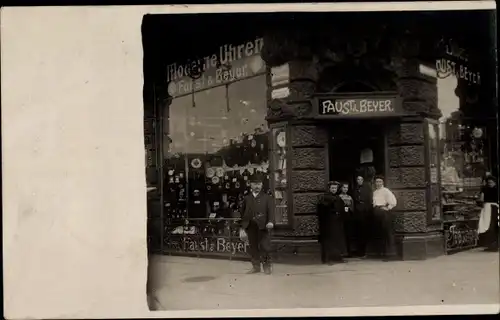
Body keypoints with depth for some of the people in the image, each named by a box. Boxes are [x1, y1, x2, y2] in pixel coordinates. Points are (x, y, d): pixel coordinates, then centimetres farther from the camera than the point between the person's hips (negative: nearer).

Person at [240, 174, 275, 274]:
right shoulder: (247, 198, 11)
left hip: (262, 226, -3)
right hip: (251, 227, 3)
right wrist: (243, 226, 10)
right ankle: (256, 266, 18)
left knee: (265, 246, -5)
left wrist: (271, 221, -20)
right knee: (253, 248, 8)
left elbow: (270, 211, -4)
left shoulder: (266, 197, 4)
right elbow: (243, 213, 13)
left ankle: (267, 266, 10)